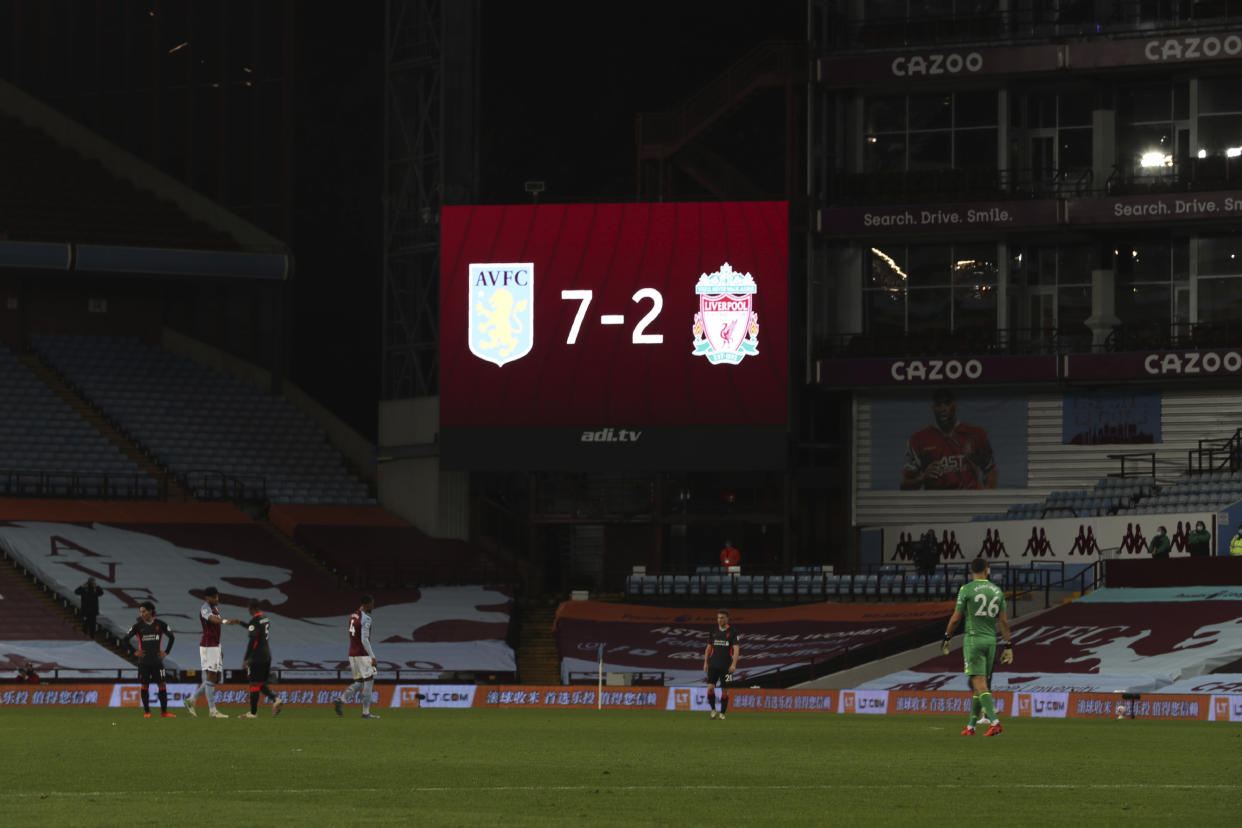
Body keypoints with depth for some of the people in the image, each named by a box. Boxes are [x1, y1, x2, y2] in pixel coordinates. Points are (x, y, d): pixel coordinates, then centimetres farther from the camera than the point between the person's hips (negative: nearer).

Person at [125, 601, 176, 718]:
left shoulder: (160, 624, 0)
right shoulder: (138, 625, -2)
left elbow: (172, 637, 13)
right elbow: (126, 638, 2)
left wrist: (166, 652, 6)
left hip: (157, 660, 1)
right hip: (144, 661, -1)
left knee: (162, 684, -3)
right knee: (144, 686, 0)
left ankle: (164, 712, 3)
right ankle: (146, 712, 8)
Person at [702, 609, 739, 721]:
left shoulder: (733, 632, -2)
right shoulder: (714, 631, 8)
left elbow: (736, 649, -7)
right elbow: (709, 648, 15)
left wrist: (734, 664, -18)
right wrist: (705, 663, 9)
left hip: (726, 666, -2)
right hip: (713, 665, 2)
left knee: (724, 690, 1)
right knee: (710, 687, -11)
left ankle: (722, 713, 11)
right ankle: (713, 710, 5)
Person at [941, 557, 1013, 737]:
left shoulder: (966, 589, -5)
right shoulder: (997, 591, 7)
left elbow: (956, 618, -2)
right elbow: (1003, 621, 7)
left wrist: (946, 638, 11)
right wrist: (1008, 646, 10)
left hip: (973, 639, -5)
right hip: (991, 640, 5)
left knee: (979, 683, -10)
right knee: (980, 684, 12)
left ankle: (994, 722, -25)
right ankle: (971, 726, 17)